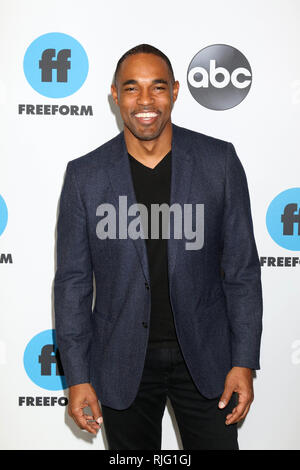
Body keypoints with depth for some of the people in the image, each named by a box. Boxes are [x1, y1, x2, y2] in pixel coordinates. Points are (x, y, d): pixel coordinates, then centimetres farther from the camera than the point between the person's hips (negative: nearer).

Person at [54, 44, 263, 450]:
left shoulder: (220, 161, -4)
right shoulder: (84, 175, -5)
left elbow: (242, 268, -1)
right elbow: (73, 280, -1)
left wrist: (244, 362, -5)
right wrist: (77, 376, -3)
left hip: (203, 354, 0)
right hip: (122, 362, 0)